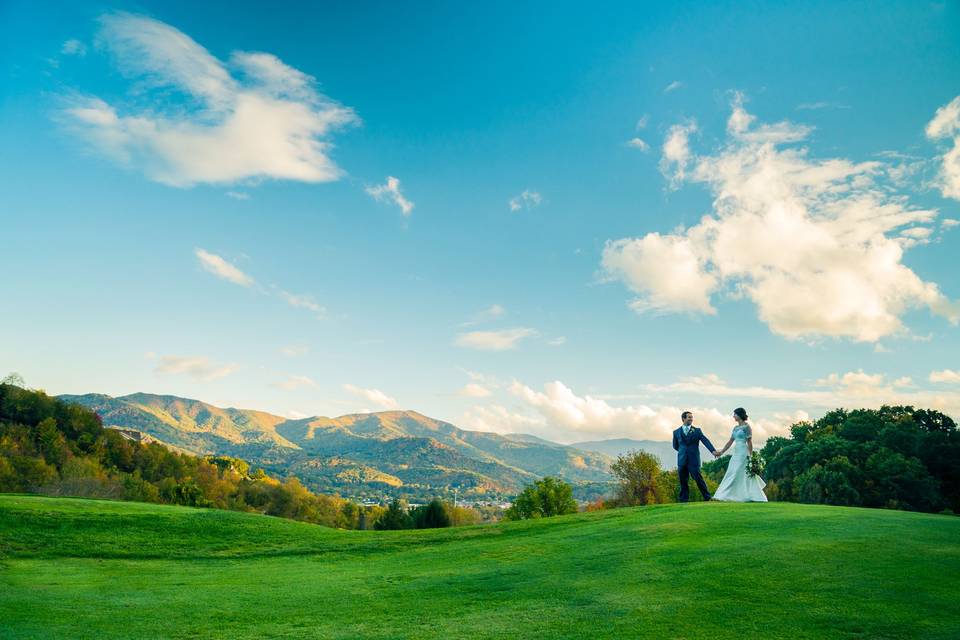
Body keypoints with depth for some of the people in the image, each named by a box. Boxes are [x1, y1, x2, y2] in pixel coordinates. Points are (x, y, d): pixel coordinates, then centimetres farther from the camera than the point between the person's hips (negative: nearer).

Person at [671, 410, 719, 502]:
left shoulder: (697, 431, 4)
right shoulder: (676, 432, 8)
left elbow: (705, 441, -11)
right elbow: (675, 446, 19)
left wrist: (713, 451, -24)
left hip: (693, 460, -2)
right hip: (682, 461, 2)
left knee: (698, 479, -5)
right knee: (683, 481, 7)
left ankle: (707, 497, 7)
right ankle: (684, 500, 16)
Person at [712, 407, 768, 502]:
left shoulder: (746, 427, -8)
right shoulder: (736, 428, 15)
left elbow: (749, 442, -10)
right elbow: (730, 442, 17)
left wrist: (750, 457, -14)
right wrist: (721, 452, 15)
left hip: (743, 453, -9)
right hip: (736, 453, 9)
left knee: (736, 474, -8)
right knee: (731, 474, 6)